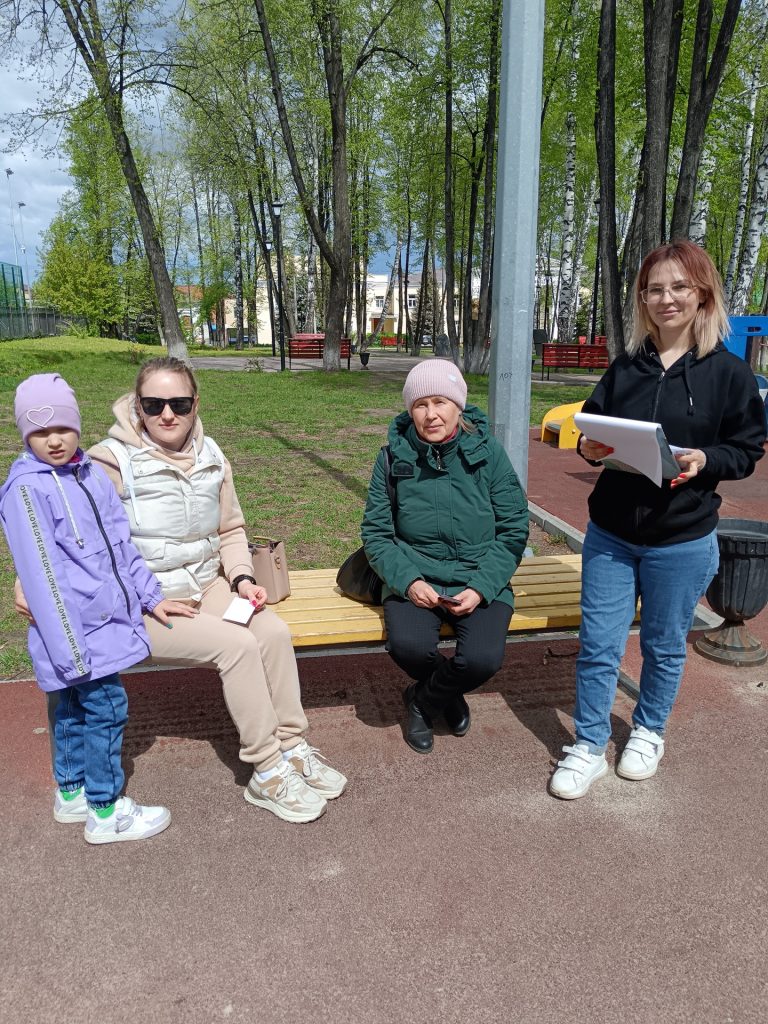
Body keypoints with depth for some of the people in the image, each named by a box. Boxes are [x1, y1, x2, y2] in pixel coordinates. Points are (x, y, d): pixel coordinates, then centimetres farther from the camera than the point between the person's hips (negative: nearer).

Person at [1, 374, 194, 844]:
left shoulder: (91, 474, 7)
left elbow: (122, 544, 14)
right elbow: (42, 575, -18)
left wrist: (150, 596, 13)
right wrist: (69, 648, -19)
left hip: (103, 621, 7)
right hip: (78, 630, -7)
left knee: (75, 706, 20)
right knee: (106, 708, 0)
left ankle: (72, 794, 37)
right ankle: (106, 812, 17)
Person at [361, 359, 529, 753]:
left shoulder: (488, 452, -3)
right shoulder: (393, 457, -1)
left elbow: (514, 529, -1)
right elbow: (375, 532, 1)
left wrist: (481, 587, -13)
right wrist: (408, 580, -15)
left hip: (479, 582, 0)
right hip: (415, 579, 0)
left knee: (484, 658, -25)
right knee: (408, 645, -28)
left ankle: (422, 700, 11)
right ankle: (447, 695, 10)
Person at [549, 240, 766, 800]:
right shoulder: (625, 368, 5)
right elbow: (593, 428, 12)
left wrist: (705, 461, -20)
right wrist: (590, 447, -11)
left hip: (682, 542, -2)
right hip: (611, 533, 2)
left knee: (664, 646, 15)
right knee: (597, 645, 5)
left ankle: (649, 733, 40)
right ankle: (589, 747, 23)